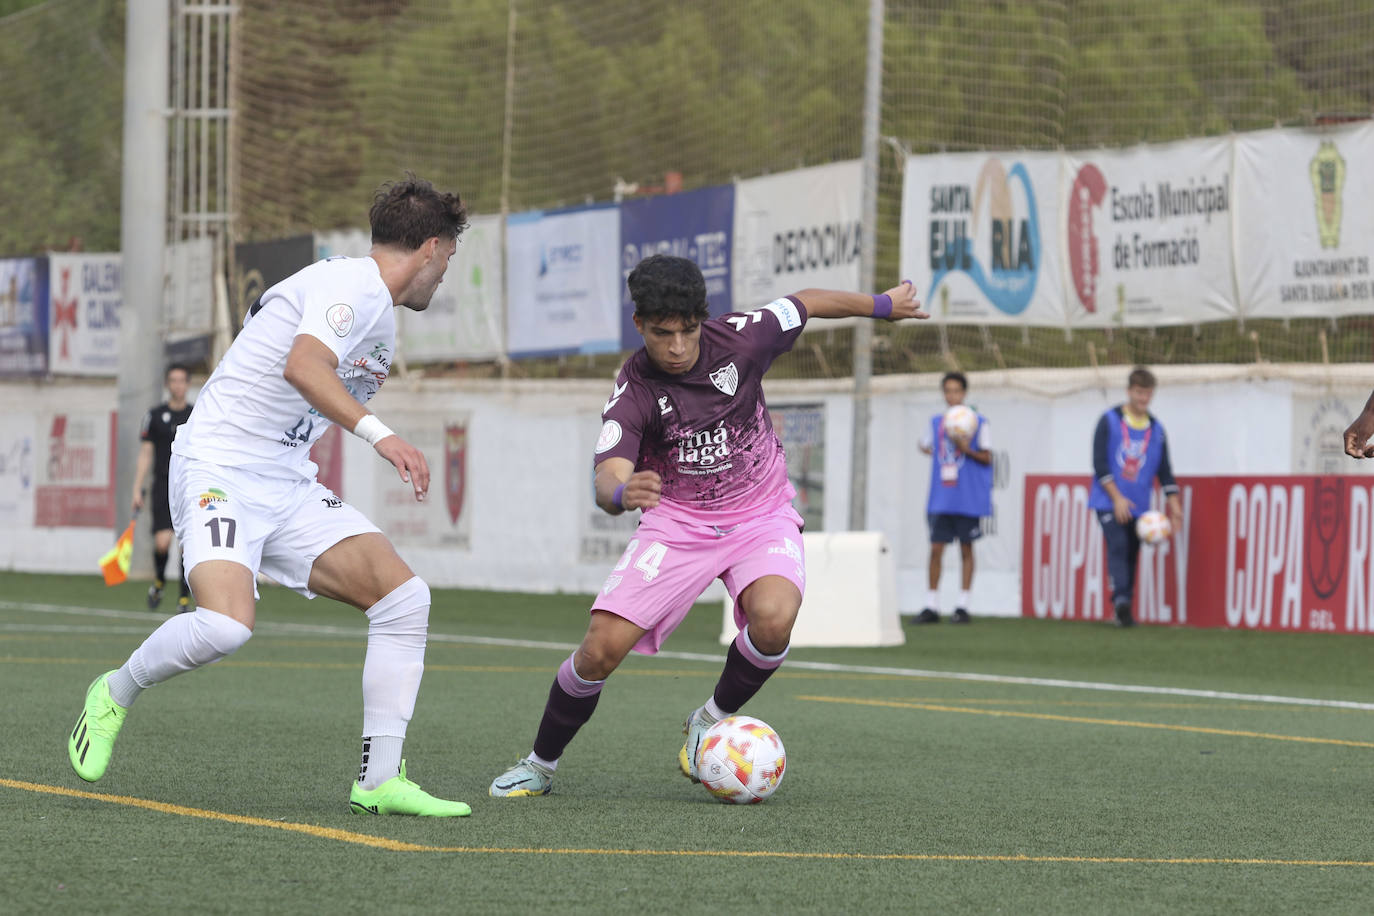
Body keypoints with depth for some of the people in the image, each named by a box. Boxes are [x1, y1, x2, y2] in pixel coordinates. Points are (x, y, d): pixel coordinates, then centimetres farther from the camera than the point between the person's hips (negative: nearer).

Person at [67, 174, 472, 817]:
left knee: (404, 596, -6)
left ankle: (379, 781, -3)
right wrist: (377, 432, -40)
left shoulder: (380, 317, 19)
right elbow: (303, 367, -31)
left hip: (287, 486, 9)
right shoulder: (351, 285, -12)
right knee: (226, 625, -30)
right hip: (219, 468, -9)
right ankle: (114, 696, 0)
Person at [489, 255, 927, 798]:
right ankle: (540, 765, 11)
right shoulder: (634, 390, -19)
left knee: (773, 620, -31)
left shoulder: (737, 340, -15)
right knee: (601, 649, -15)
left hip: (761, 515, 1)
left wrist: (882, 305, 19)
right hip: (676, 523, -1)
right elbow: (606, 480, -32)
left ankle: (710, 722, -2)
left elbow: (808, 304, 5)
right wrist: (621, 493, -56)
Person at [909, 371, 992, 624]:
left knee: (966, 549, 2)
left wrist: (967, 450, -16)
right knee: (936, 548, 1)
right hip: (940, 498, 3)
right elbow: (925, 445, 26)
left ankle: (962, 606, 7)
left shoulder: (978, 422, -1)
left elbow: (987, 458, -1)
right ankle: (931, 606, 7)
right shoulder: (936, 422, 10)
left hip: (968, 499, -3)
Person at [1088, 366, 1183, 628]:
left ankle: (1123, 611, 9)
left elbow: (1165, 471, 12)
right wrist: (1117, 498, -14)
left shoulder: (1156, 429, 10)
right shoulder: (1110, 421, -2)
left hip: (1138, 507, 4)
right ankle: (1121, 600, -32)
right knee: (1118, 547, -21)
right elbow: (1100, 463, -6)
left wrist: (1174, 505, 3)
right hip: (1108, 503, -4)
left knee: (1131, 556, 4)